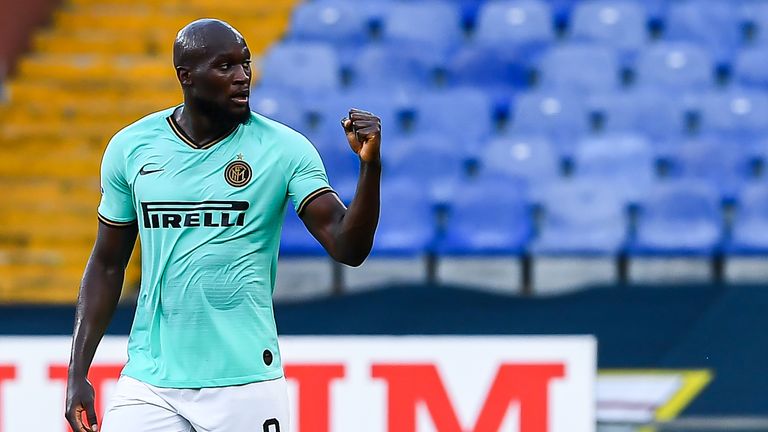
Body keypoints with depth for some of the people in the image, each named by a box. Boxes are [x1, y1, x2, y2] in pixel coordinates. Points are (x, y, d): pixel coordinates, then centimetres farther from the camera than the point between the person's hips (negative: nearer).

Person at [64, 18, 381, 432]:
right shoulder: (130, 147, 4)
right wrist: (77, 375, 7)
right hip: (150, 384, 2)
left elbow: (348, 248, -9)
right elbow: (107, 266, 12)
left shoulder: (283, 148, -2)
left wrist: (370, 165, -24)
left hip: (245, 384, -2)